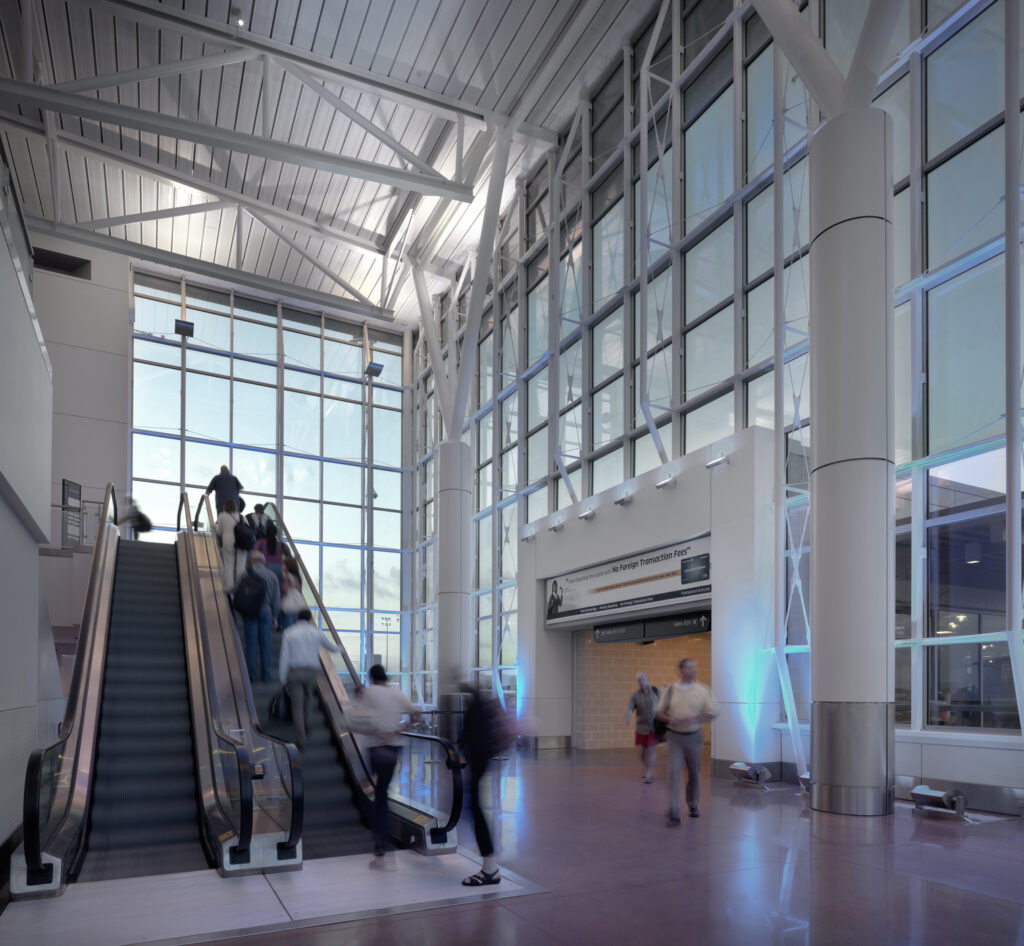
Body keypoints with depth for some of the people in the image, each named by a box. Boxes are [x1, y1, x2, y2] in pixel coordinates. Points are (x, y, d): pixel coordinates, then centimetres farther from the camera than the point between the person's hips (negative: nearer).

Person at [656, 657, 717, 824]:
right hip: (674, 736, -1)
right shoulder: (671, 689, 2)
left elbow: (712, 713, -3)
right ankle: (673, 813, -12)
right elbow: (660, 712, 7)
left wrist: (694, 719, -19)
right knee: (674, 771, -11)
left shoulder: (702, 690, 0)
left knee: (694, 773, 13)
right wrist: (669, 719, -14)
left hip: (694, 736, 1)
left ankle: (692, 805, 35)